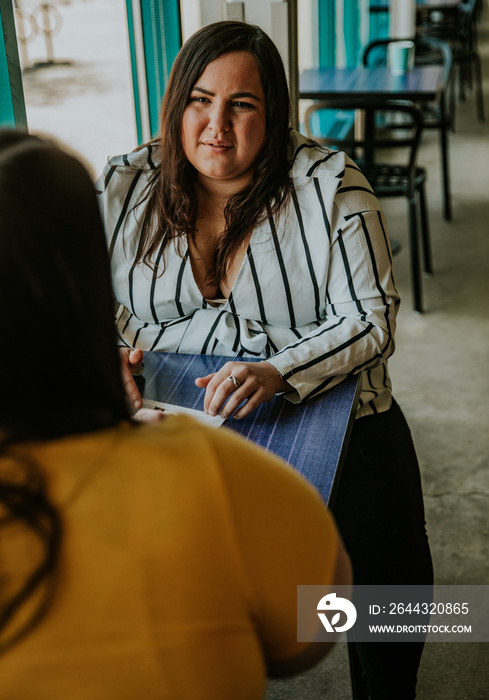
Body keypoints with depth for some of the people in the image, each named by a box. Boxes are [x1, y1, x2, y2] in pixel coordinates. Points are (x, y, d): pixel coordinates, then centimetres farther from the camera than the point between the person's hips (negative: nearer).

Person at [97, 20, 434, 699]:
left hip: (323, 405, -1)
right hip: (167, 413, 2)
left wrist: (277, 373, -29)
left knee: (390, 559, -18)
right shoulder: (124, 188, 0)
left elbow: (369, 318, -12)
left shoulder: (331, 186, -8)